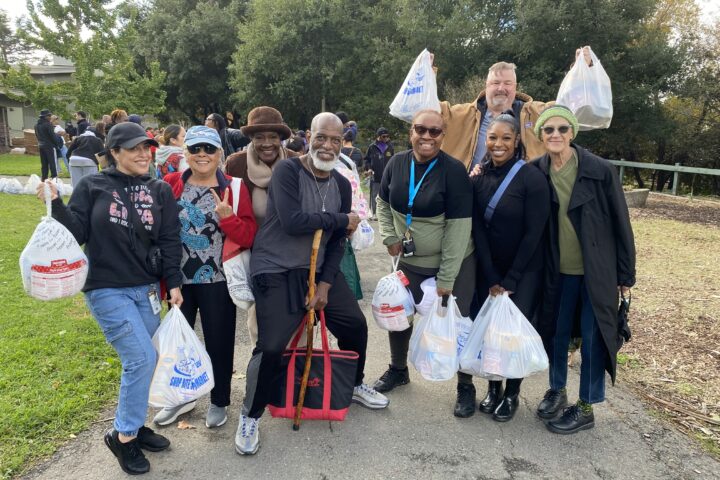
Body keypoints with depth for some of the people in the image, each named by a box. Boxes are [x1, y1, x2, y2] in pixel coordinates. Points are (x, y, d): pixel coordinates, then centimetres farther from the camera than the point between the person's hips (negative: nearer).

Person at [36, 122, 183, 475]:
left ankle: (132, 424, 31)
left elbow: (169, 240, 3)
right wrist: (56, 204, -20)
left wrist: (173, 283, -3)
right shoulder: (92, 187, -3)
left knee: (141, 361, 10)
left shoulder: (160, 191, 5)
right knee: (142, 358, -11)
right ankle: (123, 435, 10)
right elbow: (76, 234, -6)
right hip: (106, 289, -4)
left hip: (146, 288, 4)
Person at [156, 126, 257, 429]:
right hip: (178, 279, 3)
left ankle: (219, 401, 30)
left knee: (219, 341, 9)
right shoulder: (171, 184, 0)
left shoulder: (234, 189, -5)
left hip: (217, 281, -3)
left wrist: (227, 217, -26)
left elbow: (248, 237, -10)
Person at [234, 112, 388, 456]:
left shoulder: (342, 185, 5)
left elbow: (337, 242, 5)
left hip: (319, 270, 7)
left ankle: (354, 385, 40)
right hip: (276, 271, -6)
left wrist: (325, 284, -4)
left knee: (355, 324, 12)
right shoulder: (287, 170, -14)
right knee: (271, 347, -13)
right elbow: (292, 222, -27)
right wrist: (342, 219, -17)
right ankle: (250, 417, 13)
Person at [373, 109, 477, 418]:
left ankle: (465, 386, 24)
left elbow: (458, 228, -19)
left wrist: (446, 279, -19)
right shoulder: (397, 164, -5)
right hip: (410, 261, 4)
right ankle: (398, 369, 38)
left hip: (454, 264, -4)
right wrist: (389, 237, -2)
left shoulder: (454, 171, -18)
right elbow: (383, 203, 13)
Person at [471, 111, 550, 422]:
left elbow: (534, 233, -15)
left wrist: (511, 279, -13)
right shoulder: (479, 179, -1)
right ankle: (493, 388, 26)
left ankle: (512, 394, 21)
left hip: (525, 271, -3)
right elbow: (478, 230, -3)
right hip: (489, 271, 4)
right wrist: (491, 277, -8)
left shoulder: (532, 178, -15)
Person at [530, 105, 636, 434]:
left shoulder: (600, 170, -13)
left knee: (593, 337, 6)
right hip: (558, 270, 3)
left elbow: (620, 223, -7)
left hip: (597, 270, -3)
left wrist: (626, 273, -4)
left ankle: (586, 408, 22)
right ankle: (557, 390, 36)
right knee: (556, 331, 14)